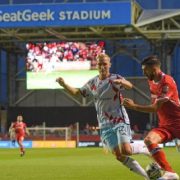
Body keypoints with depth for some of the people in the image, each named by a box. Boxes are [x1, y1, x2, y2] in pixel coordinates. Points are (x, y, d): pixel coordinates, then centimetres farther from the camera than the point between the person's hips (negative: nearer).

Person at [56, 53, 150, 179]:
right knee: (119, 155, -5)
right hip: (105, 125, 4)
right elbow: (77, 92, 16)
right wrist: (64, 84, -2)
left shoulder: (115, 79, -7)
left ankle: (145, 148, 10)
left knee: (126, 150, -22)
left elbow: (129, 86, -26)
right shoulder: (92, 83, 9)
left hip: (120, 121, -4)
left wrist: (121, 82, -50)